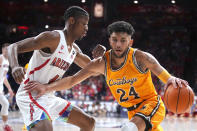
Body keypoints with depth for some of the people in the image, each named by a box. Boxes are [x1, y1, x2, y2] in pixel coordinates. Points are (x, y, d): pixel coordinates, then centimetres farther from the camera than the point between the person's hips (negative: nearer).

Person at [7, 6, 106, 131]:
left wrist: (98, 55, 3)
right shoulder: (53, 38, -14)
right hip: (31, 95, -10)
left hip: (49, 97, 10)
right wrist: (15, 66, -40)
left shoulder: (74, 49, 13)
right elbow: (14, 47, -18)